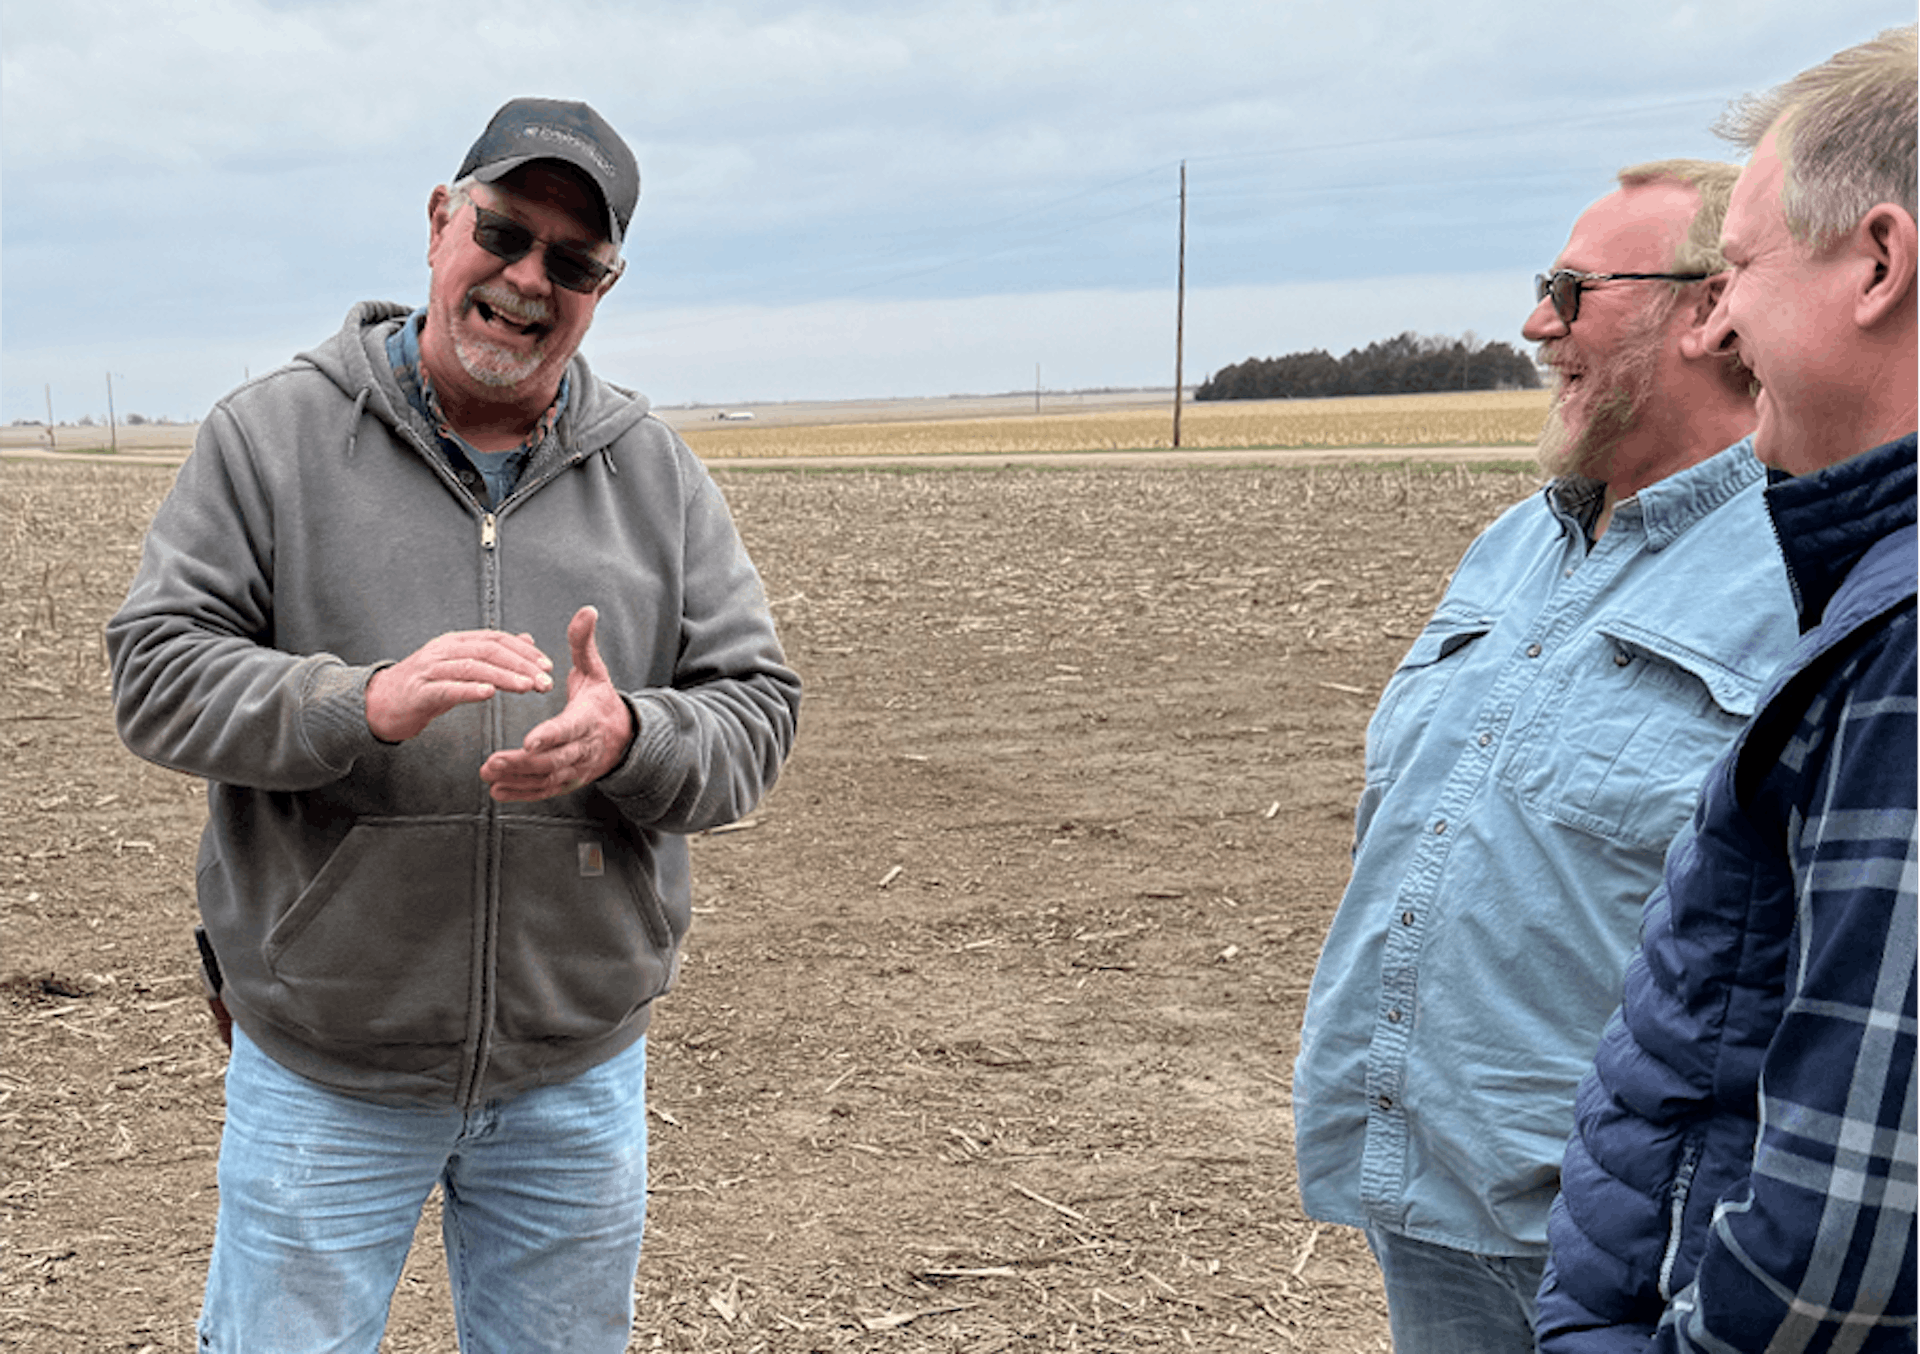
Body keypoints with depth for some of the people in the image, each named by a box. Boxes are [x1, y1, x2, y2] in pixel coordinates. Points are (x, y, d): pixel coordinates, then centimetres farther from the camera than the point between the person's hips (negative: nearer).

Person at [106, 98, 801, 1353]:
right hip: (324, 1070, -2)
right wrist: (365, 701, -27)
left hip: (579, 1070, 3)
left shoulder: (655, 471, 3)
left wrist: (627, 740, -22)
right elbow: (158, 670, -9)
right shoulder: (273, 434, -4)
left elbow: (757, 709, 0)